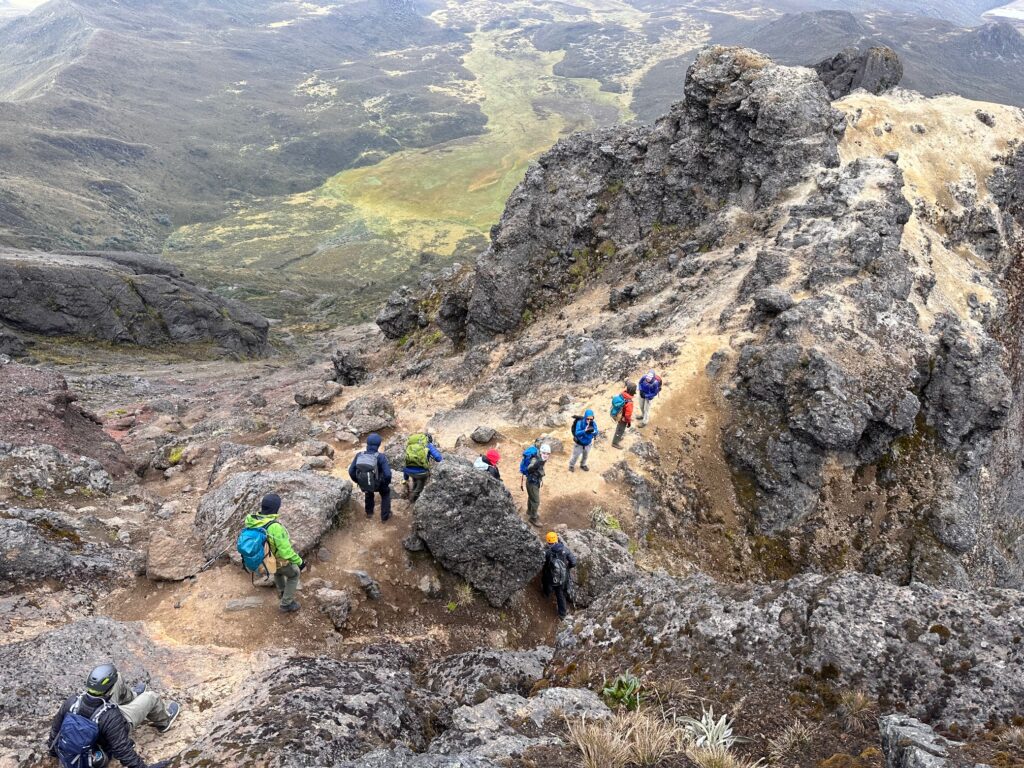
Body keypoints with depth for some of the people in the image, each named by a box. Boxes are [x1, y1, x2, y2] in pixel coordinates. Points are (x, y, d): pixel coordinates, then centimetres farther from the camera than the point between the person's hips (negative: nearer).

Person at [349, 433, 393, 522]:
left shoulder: (359, 455, -14)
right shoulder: (381, 457, -25)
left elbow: (351, 471, -8)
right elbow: (387, 474, -29)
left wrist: (357, 481, 11)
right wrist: (387, 482, -6)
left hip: (363, 484, 3)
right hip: (377, 484, -3)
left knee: (369, 491, 39)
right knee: (386, 492, 30)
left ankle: (369, 512, 52)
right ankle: (385, 516, 35)